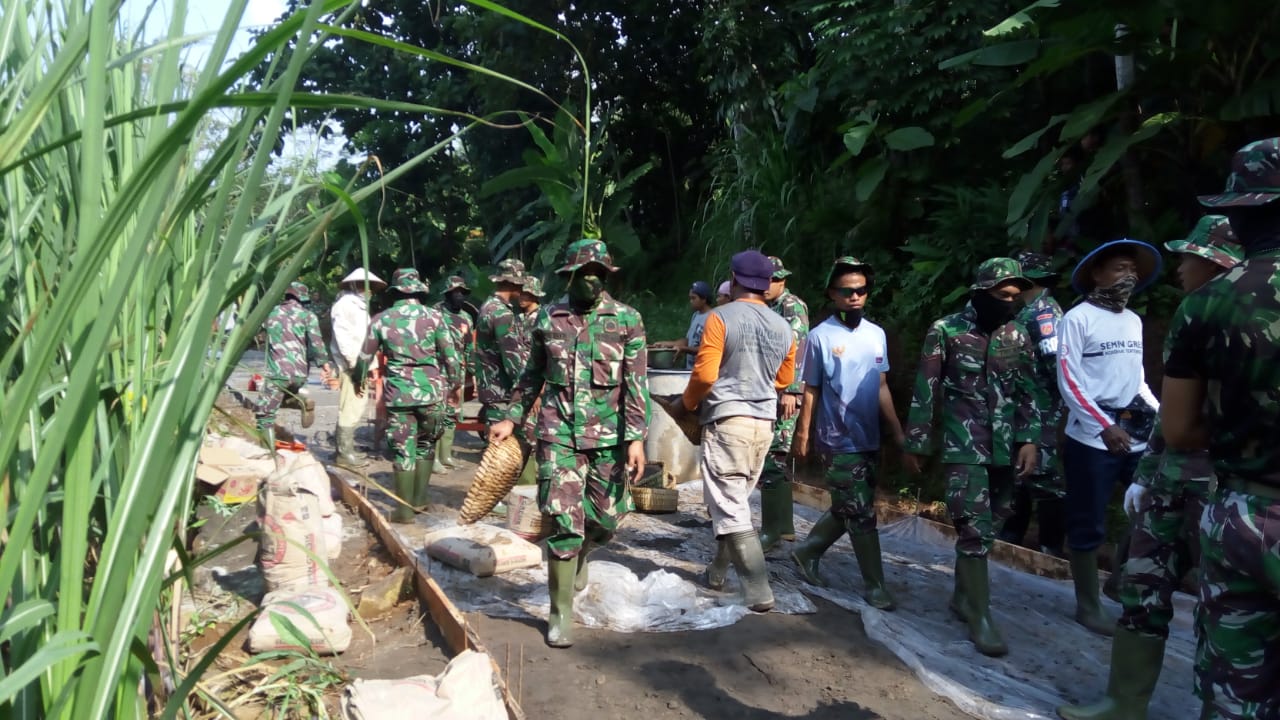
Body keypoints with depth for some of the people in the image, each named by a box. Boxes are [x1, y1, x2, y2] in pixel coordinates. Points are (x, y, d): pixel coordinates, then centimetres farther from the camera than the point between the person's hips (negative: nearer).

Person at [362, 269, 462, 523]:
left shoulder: (381, 319, 2)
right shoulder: (433, 316, -1)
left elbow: (365, 356, 10)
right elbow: (450, 355, 1)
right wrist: (456, 384, 13)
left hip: (399, 392, 0)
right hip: (432, 390, 0)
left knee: (403, 450, 5)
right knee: (426, 445, 17)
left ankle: (404, 509, 7)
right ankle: (420, 499, 23)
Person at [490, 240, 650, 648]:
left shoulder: (627, 320, -1)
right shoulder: (548, 319, 4)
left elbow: (636, 382, -5)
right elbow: (533, 375, 16)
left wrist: (636, 437, -12)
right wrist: (512, 418, 14)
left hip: (609, 437, 1)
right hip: (559, 434, 0)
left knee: (605, 519, 11)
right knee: (564, 522, -4)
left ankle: (581, 555, 46)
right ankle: (560, 613, 10)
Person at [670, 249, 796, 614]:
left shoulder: (721, 317, -10)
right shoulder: (782, 326, 7)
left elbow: (705, 374, -14)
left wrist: (686, 404, 4)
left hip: (727, 419, -6)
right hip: (764, 422, 7)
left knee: (730, 507, -2)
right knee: (736, 501, 19)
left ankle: (759, 592, -5)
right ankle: (718, 571, 32)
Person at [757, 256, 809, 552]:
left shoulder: (792, 306, -6)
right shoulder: (768, 309, 19)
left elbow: (797, 350, -16)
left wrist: (791, 391, -23)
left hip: (784, 392, -9)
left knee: (772, 458, -11)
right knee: (776, 459, 12)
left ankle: (773, 530, -7)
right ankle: (785, 525, 19)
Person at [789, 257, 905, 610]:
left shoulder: (877, 334, 7)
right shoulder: (820, 336, -9)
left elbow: (882, 388, 11)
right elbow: (811, 391, -5)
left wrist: (898, 432, 9)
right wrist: (802, 436, -5)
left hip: (869, 440, 6)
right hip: (839, 442, -6)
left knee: (848, 511, 15)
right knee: (861, 515, 0)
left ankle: (807, 551, 34)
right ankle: (875, 584, 13)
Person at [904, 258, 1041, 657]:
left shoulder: (1018, 336, 8)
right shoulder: (946, 331, -4)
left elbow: (1028, 393, 11)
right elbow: (925, 391, -3)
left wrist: (1029, 439, -1)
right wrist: (915, 444, -2)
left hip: (1005, 449, 5)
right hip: (963, 447, -4)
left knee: (985, 527, 12)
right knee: (975, 530, -8)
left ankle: (963, 594, 29)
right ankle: (982, 617, 0)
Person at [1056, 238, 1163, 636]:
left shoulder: (1134, 321, 14)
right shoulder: (1077, 318, -5)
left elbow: (1137, 379, 18)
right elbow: (1068, 382, -11)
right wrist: (1106, 426, -19)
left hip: (1138, 437, 6)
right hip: (1092, 438, -6)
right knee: (1089, 527, 2)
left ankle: (1123, 579, 27)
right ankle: (1088, 608, 16)